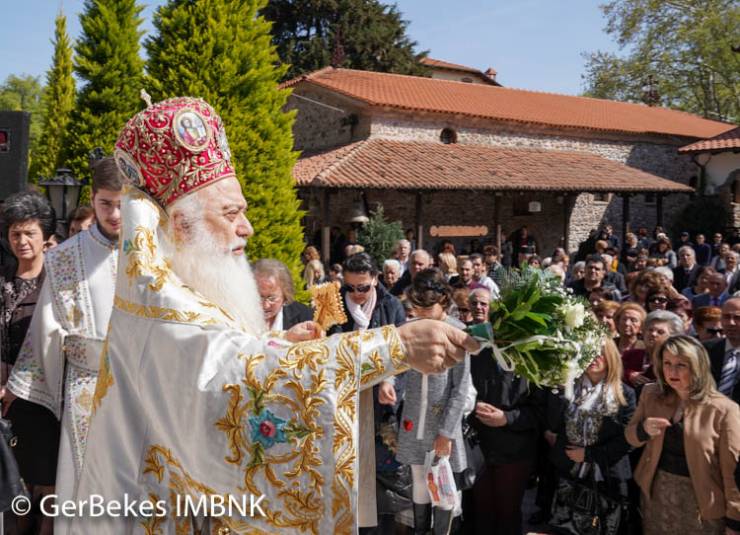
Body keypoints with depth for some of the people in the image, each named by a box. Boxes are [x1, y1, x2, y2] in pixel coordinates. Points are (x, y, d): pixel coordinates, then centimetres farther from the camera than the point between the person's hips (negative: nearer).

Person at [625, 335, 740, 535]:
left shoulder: (723, 410, -17)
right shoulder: (651, 394, -3)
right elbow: (631, 437, 6)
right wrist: (644, 429, -17)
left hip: (701, 501, -4)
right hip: (657, 493, 4)